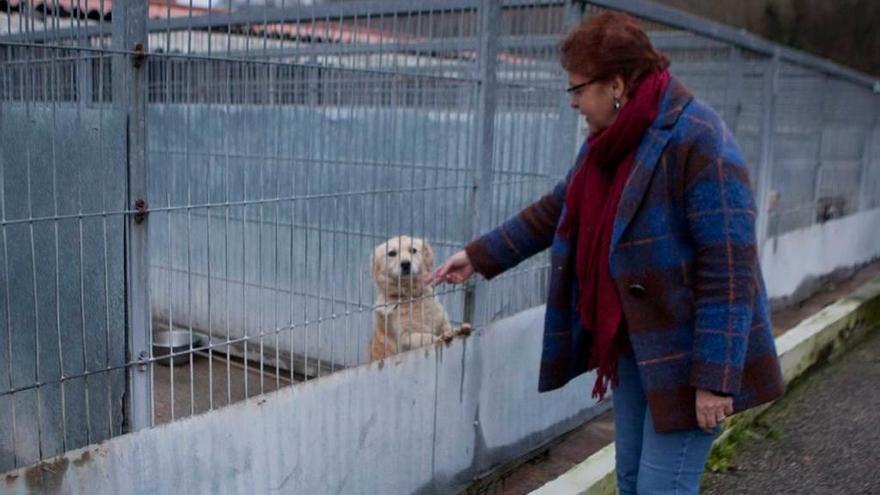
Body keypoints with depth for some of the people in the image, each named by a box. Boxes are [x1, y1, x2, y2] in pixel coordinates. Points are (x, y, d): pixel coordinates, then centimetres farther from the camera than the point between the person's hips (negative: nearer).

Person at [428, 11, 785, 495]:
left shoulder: (698, 142, -22)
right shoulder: (611, 139, 6)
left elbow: (728, 271, -24)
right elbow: (554, 210, 16)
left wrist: (715, 379, -24)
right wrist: (479, 256, 15)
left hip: (685, 353, -8)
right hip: (631, 344, 8)